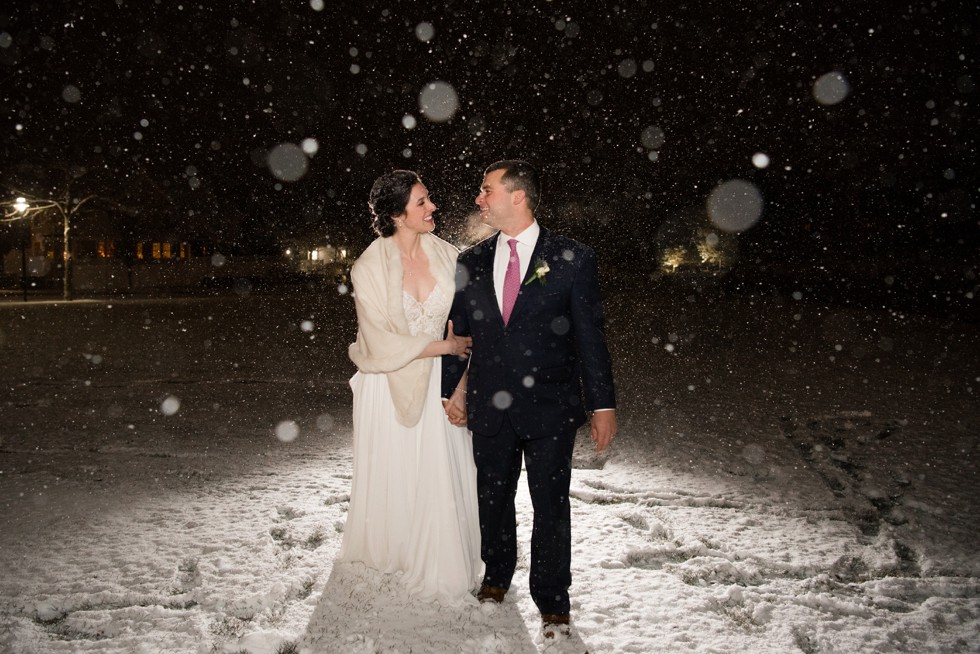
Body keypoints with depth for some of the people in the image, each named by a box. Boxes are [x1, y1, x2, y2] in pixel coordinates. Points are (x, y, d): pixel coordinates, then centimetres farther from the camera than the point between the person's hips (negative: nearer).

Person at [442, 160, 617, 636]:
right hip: (489, 406, 4)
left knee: (550, 507, 6)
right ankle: (496, 578, 42)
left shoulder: (572, 259, -7)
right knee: (492, 499, 17)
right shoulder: (471, 263, 4)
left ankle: (552, 604, 25)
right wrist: (451, 391, 10)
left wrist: (602, 405, -4)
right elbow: (458, 331, 11)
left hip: (550, 408, -3)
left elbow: (590, 336, -5)